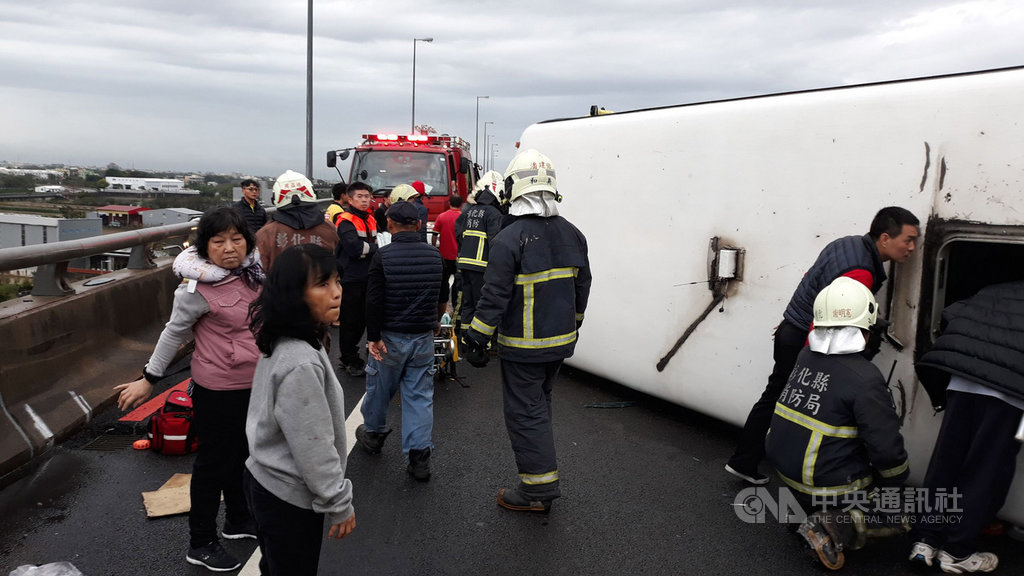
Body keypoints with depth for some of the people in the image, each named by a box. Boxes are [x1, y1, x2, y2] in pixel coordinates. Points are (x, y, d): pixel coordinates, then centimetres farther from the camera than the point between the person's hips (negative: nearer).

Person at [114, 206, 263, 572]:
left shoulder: (250, 272, -2)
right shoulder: (198, 288, -22)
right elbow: (174, 333, -10)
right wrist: (149, 379, -3)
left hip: (252, 384, 7)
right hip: (217, 389, -7)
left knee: (241, 454, 22)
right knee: (214, 463, 7)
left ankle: (238, 520, 43)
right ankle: (201, 545, 25)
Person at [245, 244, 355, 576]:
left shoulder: (283, 345, -1)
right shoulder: (301, 365, -31)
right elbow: (314, 450, -27)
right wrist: (340, 505, -16)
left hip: (266, 479, 9)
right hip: (289, 498, -9)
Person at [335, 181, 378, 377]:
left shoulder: (370, 219, 14)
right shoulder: (345, 221, -12)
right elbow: (354, 247, -25)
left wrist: (365, 248, -3)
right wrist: (373, 248, -9)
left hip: (366, 278, 8)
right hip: (350, 279, -8)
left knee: (363, 319, 14)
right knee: (350, 320, 0)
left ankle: (350, 353, 30)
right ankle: (349, 360, 11)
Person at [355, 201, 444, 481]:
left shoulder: (383, 256, -13)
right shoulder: (434, 255, 0)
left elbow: (374, 301, -16)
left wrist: (373, 337, -12)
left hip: (391, 337, -3)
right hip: (424, 337, 3)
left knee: (379, 388, 18)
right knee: (420, 394, 7)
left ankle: (373, 434, 39)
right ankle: (419, 456, 3)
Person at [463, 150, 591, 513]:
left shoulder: (509, 240, -19)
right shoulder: (572, 235, 4)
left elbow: (494, 297, -18)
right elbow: (582, 287, 13)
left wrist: (477, 339, -9)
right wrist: (572, 325, 25)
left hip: (523, 347, -7)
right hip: (561, 341, 7)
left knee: (524, 412, 3)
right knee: (539, 403, 23)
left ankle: (539, 490, 9)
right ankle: (539, 466, 37)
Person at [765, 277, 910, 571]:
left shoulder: (805, 356, -2)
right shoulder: (865, 379, -22)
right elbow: (887, 449, -17)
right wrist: (896, 481, 1)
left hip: (784, 469, 7)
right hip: (827, 485, -7)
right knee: (897, 519, 13)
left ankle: (824, 516, 12)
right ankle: (834, 528, -9)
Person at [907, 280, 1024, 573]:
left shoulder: (999, 290, 26)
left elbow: (953, 316, 15)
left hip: (961, 379, 3)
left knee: (946, 458, 10)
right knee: (988, 469, 5)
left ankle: (925, 540, 12)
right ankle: (957, 552, 10)